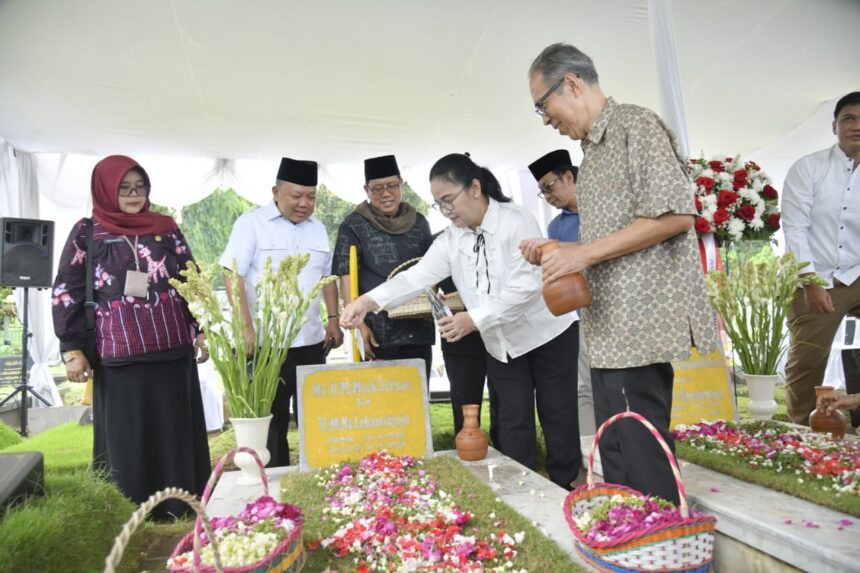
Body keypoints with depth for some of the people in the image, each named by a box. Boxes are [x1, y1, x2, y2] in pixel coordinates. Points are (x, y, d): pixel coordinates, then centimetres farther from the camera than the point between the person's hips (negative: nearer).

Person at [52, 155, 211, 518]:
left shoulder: (166, 229, 8)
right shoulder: (86, 233, 3)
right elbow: (67, 293, 2)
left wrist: (201, 331, 5)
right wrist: (72, 349, -3)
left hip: (172, 350, 2)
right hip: (119, 355, -2)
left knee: (176, 430, 8)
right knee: (126, 437, 7)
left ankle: (180, 506, 22)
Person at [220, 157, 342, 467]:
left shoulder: (317, 228, 11)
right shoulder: (251, 223, -6)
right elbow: (232, 277, -11)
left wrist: (333, 319, 8)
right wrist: (246, 328, -17)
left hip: (311, 342, 5)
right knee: (271, 422, 7)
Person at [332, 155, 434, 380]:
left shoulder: (418, 222, 10)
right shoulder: (354, 225, -1)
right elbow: (346, 277, -5)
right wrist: (359, 324, -13)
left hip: (418, 329, 4)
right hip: (378, 332, -3)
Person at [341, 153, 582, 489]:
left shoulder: (516, 222, -19)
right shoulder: (451, 239, -1)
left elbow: (524, 287, -26)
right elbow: (419, 275, -14)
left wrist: (474, 320, -32)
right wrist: (369, 301, -28)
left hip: (548, 335, -4)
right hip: (502, 344, 5)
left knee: (557, 415, 8)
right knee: (512, 424, 9)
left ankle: (564, 490, 26)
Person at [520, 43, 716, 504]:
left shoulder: (636, 125, -6)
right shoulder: (593, 151, 21)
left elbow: (674, 214, -18)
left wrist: (585, 252, -17)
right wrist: (556, 253, 10)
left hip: (639, 323, -10)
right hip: (612, 329, 10)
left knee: (641, 470, -3)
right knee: (618, 460, 16)